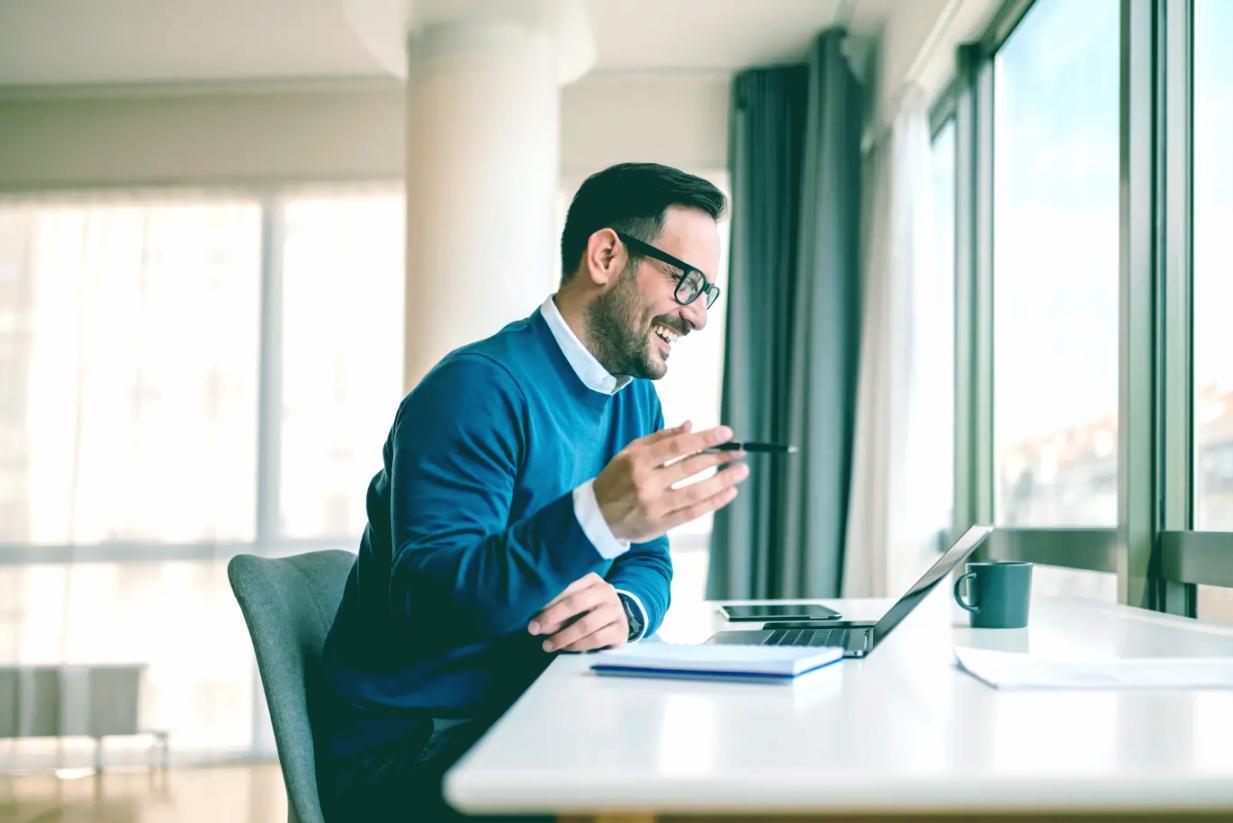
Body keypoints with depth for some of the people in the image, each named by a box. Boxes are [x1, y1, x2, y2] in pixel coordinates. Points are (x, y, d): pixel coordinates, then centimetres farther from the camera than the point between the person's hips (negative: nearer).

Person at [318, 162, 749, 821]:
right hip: (402, 751, -8)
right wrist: (598, 517, -41)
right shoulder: (478, 390, -18)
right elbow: (426, 599, -26)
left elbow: (649, 566, 12)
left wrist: (623, 607, -14)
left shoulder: (637, 402, 11)